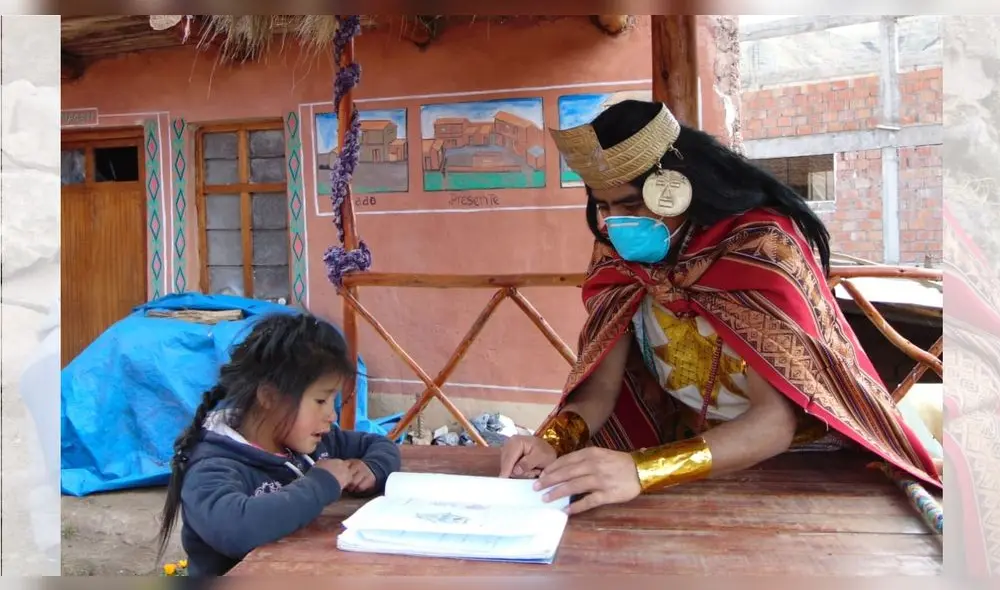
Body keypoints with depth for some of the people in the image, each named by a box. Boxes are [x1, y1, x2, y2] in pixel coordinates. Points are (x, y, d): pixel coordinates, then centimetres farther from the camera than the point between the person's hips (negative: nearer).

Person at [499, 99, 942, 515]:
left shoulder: (760, 245, -21)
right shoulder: (620, 258, -6)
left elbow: (775, 420, -28)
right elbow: (599, 388, -8)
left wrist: (641, 471, -41)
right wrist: (554, 442, -28)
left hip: (792, 462, -3)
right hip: (688, 452, 3)